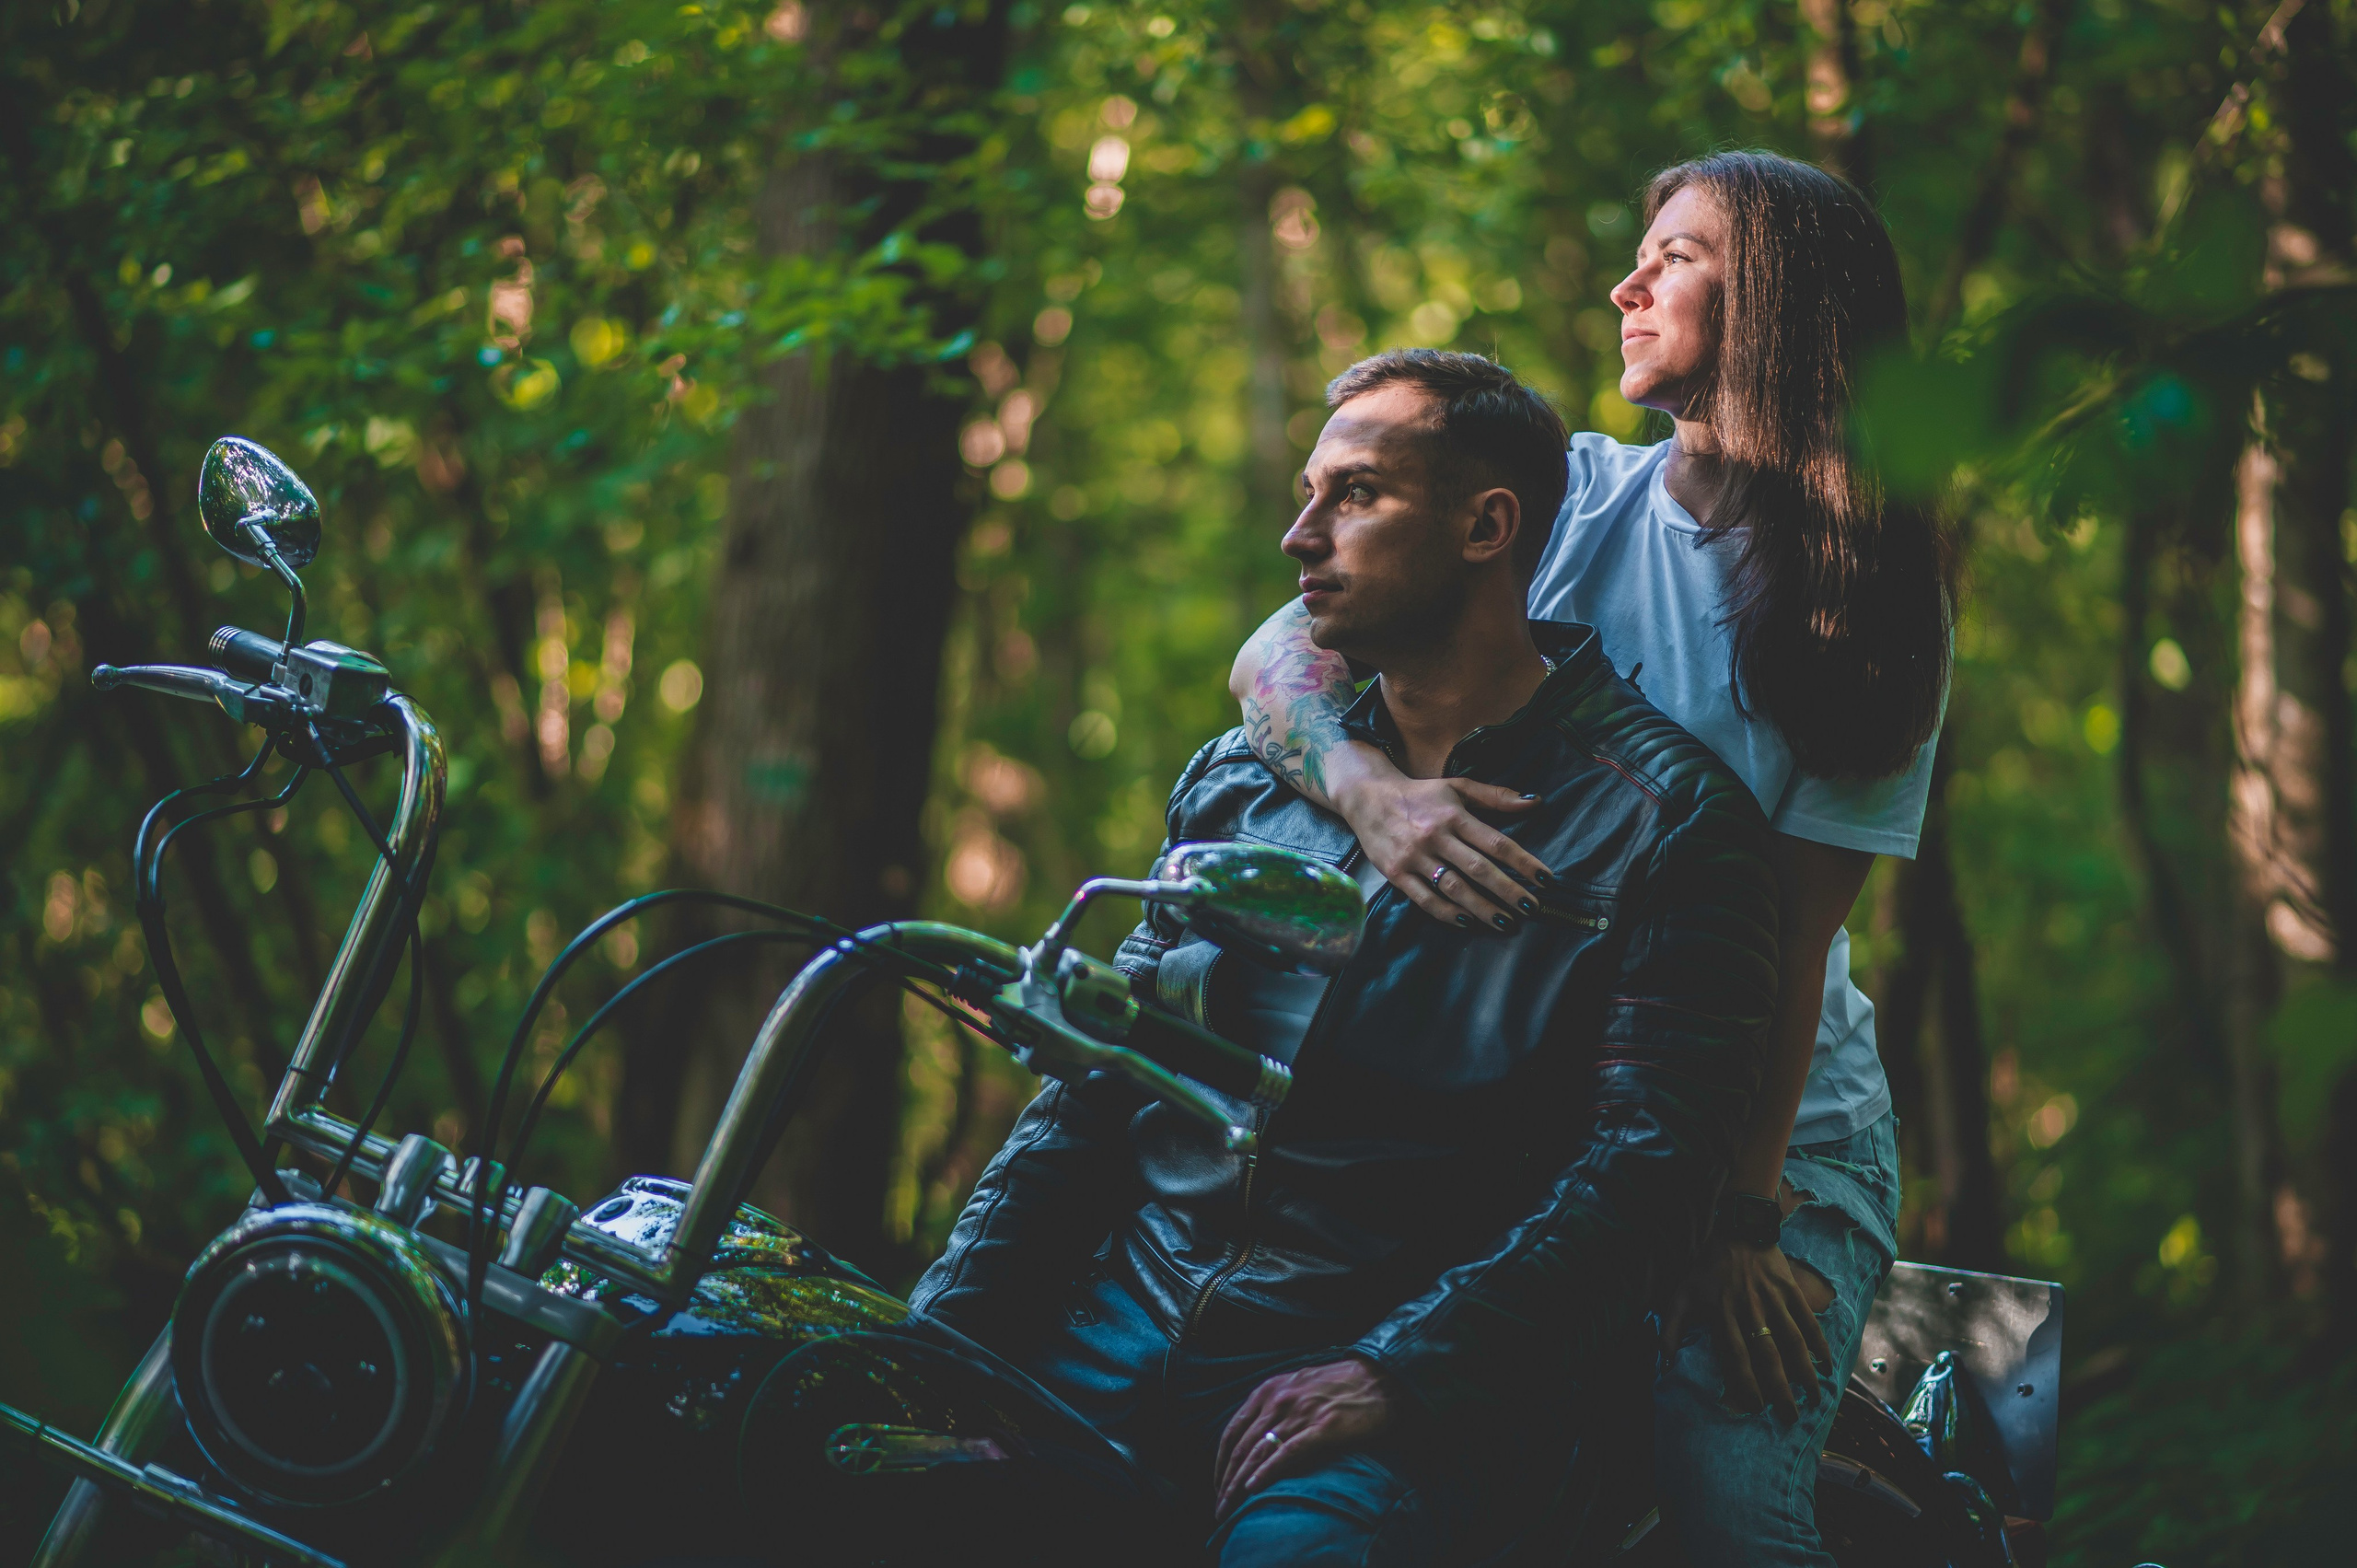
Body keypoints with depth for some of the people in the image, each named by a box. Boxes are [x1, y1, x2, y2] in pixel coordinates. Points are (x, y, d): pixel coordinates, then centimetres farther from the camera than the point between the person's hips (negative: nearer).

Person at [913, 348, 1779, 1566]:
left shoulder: (1668, 821, 0)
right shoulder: (1237, 779, 19)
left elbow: (1649, 1170, -10)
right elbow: (1101, 1078, 18)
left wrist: (1396, 1372, -21)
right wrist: (942, 1326, 4)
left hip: (1421, 1383, -5)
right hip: (1125, 1323, 5)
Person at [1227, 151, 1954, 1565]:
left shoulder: (1877, 609, -3)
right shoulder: (1577, 496, 1)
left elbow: (1799, 925, -10)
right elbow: (1279, 651, -6)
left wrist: (1743, 1213, -16)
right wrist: (1369, 786, -28)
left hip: (1777, 1123, -2)